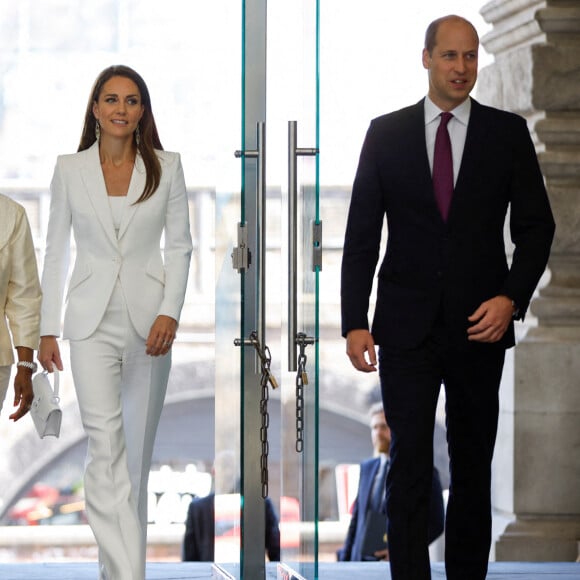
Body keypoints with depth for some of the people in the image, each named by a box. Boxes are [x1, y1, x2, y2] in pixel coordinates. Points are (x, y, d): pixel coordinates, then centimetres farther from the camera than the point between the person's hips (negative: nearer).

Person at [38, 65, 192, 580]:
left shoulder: (166, 168, 3)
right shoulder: (70, 170, 3)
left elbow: (180, 246, 5)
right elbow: (56, 252, 7)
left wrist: (170, 312, -8)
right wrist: (47, 328, 4)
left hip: (149, 322, 1)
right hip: (92, 322, -1)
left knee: (138, 450, 9)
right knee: (106, 444, -14)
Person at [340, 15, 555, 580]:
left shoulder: (508, 132, 3)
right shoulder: (386, 133, 3)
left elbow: (535, 227, 3)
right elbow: (361, 235, 4)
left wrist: (511, 298, -12)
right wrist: (354, 322, -4)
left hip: (479, 324, 1)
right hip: (407, 327, -1)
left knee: (473, 466, 8)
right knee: (409, 466, -5)